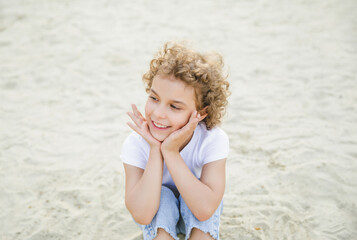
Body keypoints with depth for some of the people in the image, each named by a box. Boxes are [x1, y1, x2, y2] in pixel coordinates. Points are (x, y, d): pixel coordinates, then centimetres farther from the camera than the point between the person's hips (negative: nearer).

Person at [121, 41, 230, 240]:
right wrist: (155, 150, -39)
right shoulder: (135, 144, -27)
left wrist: (171, 152, -42)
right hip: (158, 216, 0)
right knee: (163, 197, -31)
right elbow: (142, 215, -36)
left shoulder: (215, 140, -29)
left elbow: (205, 209, -39)